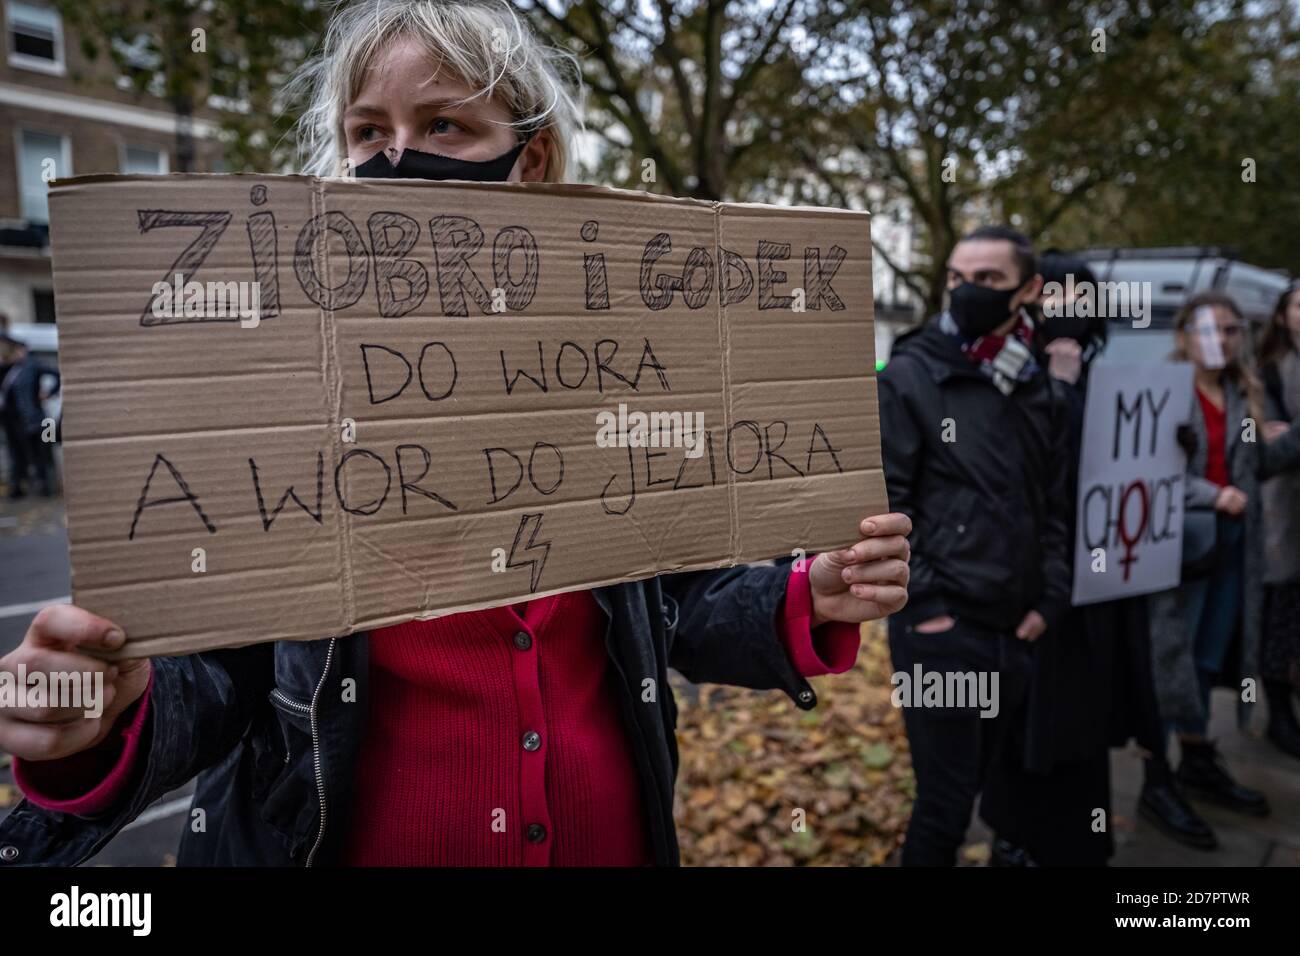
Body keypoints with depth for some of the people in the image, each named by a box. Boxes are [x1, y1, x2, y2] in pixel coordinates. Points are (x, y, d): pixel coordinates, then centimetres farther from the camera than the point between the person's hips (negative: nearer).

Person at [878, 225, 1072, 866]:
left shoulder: (1038, 388, 9)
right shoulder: (910, 378, -8)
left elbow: (1055, 505, 13)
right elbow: (882, 503, -11)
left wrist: (1048, 601, 4)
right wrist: (922, 604, -14)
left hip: (1014, 630, 6)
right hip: (940, 628, -5)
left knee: (968, 787, 19)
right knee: (944, 801, 1)